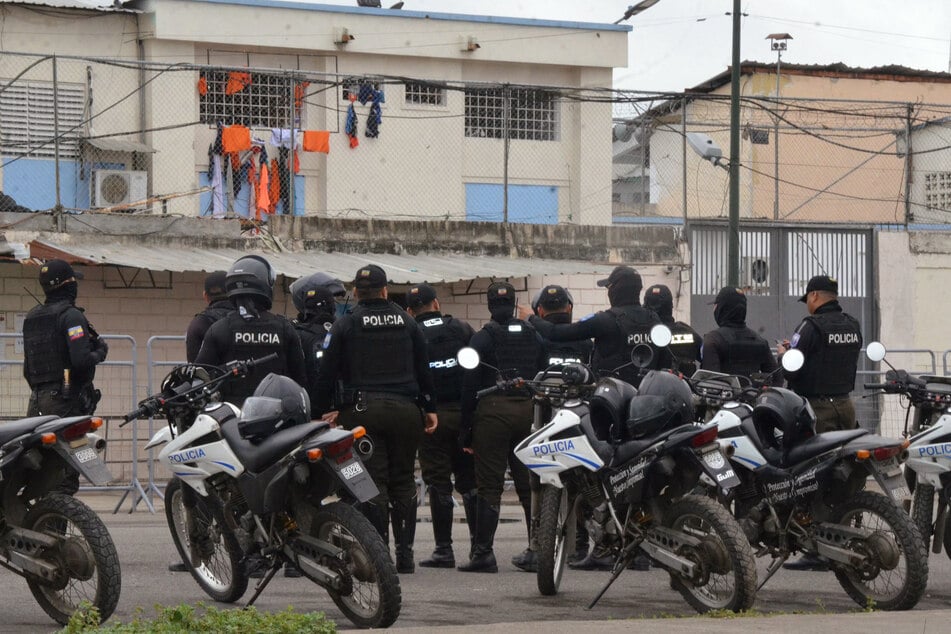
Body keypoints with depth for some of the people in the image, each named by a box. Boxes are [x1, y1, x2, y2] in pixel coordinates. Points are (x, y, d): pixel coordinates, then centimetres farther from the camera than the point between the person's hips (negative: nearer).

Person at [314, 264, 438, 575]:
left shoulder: (345, 325, 1)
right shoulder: (407, 322, 10)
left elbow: (328, 371, -2)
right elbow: (424, 368, 11)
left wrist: (325, 409, 5)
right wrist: (430, 407, 17)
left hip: (363, 410, -2)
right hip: (404, 409, 2)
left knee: (373, 481, -2)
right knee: (403, 480, 9)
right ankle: (405, 554, 6)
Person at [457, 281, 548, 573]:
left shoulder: (483, 338, -4)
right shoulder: (534, 337, 10)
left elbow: (470, 385, -5)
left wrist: (466, 429, -1)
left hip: (493, 410, -4)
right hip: (528, 410, 4)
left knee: (489, 485, -3)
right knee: (530, 483, 8)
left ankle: (483, 552, -7)